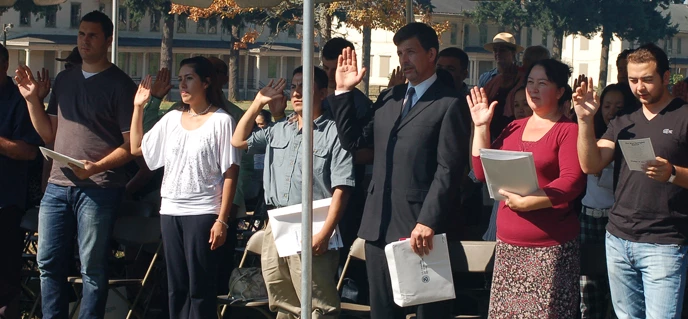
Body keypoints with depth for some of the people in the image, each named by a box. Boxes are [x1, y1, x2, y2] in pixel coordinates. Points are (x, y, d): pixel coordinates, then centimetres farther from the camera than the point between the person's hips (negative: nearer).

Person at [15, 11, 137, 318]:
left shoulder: (120, 84, -3)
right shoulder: (64, 79, 15)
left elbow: (131, 144, -6)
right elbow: (49, 134, 17)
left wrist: (98, 166, -21)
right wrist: (32, 98, 5)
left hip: (98, 188, -6)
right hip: (57, 186, 6)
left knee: (92, 268, -1)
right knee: (49, 263, 7)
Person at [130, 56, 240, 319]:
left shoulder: (221, 120, -5)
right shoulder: (171, 119, 12)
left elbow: (230, 173, -8)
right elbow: (137, 149, 17)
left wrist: (222, 220, -14)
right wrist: (138, 107, 11)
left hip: (203, 213, -6)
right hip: (170, 211, 6)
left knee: (200, 288, -3)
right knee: (176, 287, 9)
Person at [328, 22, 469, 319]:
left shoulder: (448, 104, -7)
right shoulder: (388, 99, 16)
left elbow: (448, 170, -14)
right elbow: (353, 141, 16)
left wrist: (428, 222, -21)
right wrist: (343, 92, 10)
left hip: (419, 227, -7)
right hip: (379, 225, 7)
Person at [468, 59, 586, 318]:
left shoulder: (569, 130, -5)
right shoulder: (514, 128, 15)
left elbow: (572, 182, -17)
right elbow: (483, 172, 12)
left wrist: (526, 202, -22)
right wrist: (481, 127, 5)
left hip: (551, 247, -6)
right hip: (508, 244, 6)